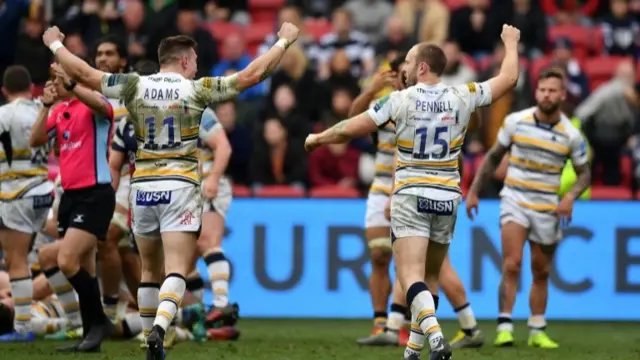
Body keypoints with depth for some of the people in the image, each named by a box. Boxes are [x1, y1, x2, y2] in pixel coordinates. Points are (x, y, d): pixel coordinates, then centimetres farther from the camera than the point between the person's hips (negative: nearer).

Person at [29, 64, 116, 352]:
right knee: (84, 268, 10)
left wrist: (71, 85, -48)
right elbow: (36, 141, 4)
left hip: (95, 195, -8)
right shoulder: (60, 111, 14)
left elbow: (101, 105, -33)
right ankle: (90, 336, 14)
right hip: (70, 195, 8)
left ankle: (99, 321, -3)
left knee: (67, 261, -17)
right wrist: (46, 105, -8)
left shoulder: (94, 104, -8)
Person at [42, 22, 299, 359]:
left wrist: (55, 45, 22)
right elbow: (252, 74, -4)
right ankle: (159, 329, -32)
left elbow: (82, 72, 5)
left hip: (143, 186, 3)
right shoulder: (197, 89, -4)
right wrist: (283, 41, 7)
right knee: (176, 269, -9)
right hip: (180, 186, -3)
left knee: (150, 270, 16)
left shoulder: (135, 87, 2)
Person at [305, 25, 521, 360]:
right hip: (447, 197, 4)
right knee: (430, 278, 17)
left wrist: (318, 138, 13)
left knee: (411, 277, -12)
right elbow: (508, 78, 13)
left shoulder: (400, 100, -8)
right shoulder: (461, 97, 0)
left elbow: (351, 128, -6)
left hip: (411, 197, -4)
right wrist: (511, 43, 31)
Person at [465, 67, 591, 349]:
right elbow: (493, 157, 8)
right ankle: (504, 327, -17)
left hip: (547, 208, 1)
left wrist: (570, 197, -14)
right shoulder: (516, 121, -4)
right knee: (512, 264, -17)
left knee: (541, 273, 10)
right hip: (514, 200, -1)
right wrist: (474, 191, 5)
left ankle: (537, 331, 21)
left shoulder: (571, 135, -5)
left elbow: (584, 173, 5)